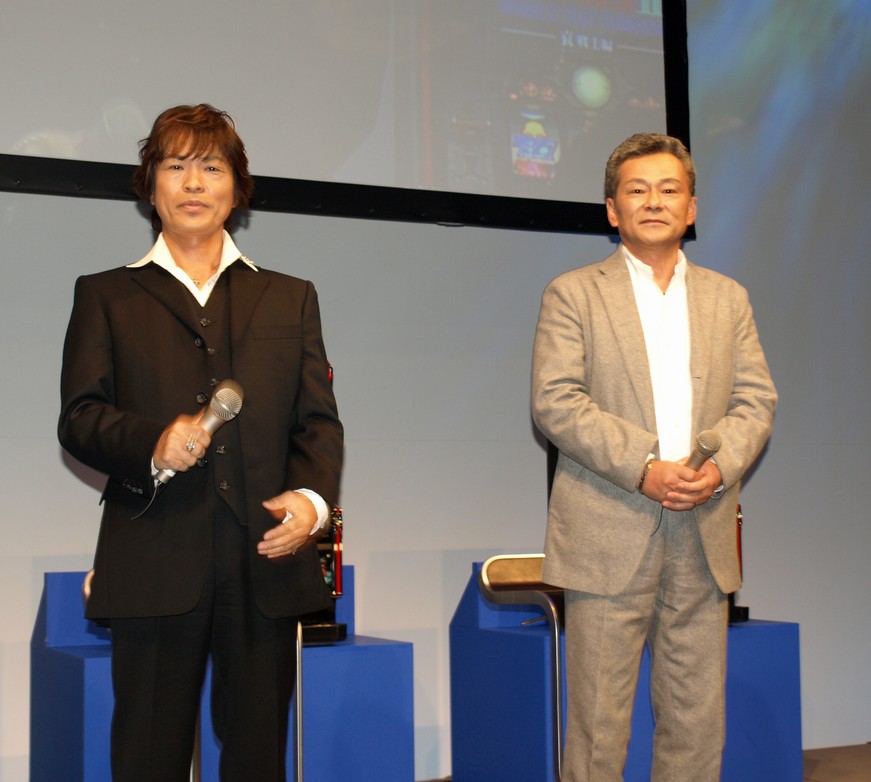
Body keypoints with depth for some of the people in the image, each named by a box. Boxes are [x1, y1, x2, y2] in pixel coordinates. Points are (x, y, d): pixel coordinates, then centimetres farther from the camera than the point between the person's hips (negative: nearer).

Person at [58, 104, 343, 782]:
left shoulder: (290, 298, 21)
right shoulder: (107, 297, 15)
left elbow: (318, 420, 12)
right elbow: (79, 418, 5)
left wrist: (312, 498, -8)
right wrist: (152, 444, -16)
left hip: (265, 559, 2)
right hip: (156, 568, -1)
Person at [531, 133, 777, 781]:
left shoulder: (727, 297, 17)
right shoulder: (572, 294, 5)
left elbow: (756, 401, 10)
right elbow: (555, 402, -6)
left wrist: (720, 467, -10)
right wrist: (643, 468, -16)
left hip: (704, 536, 4)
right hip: (610, 535, -3)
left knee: (699, 717, 6)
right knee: (600, 716, -1)